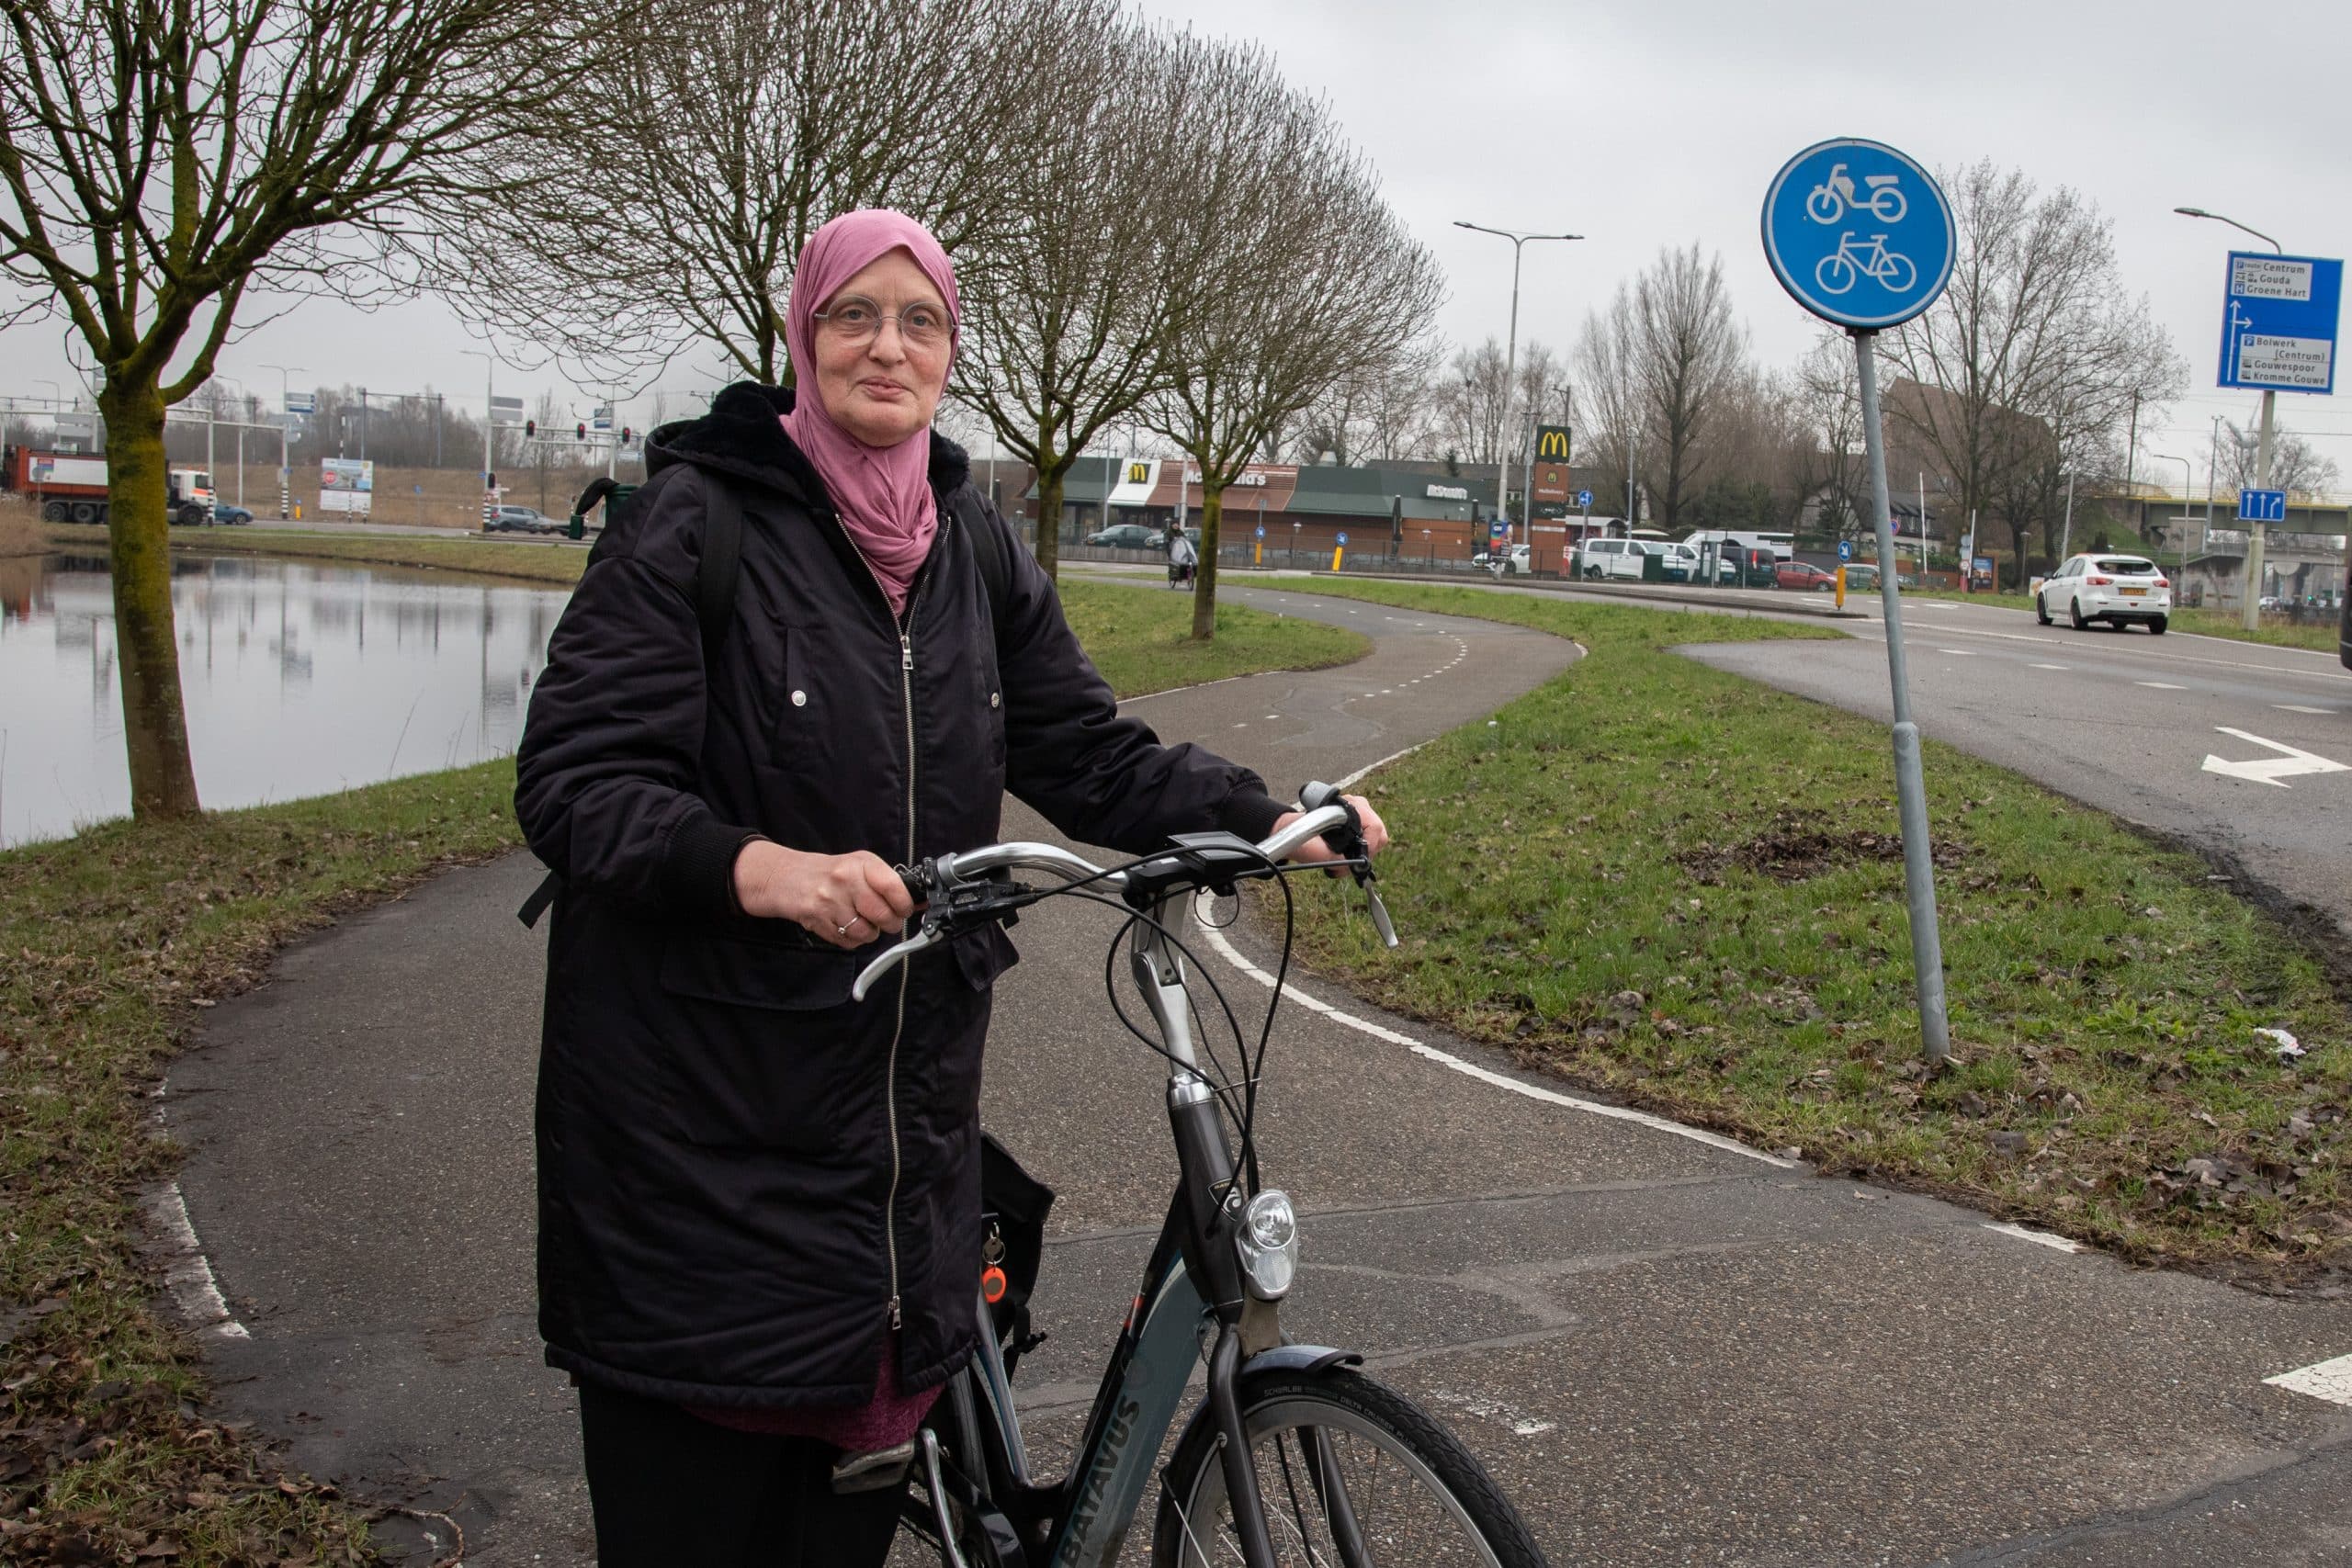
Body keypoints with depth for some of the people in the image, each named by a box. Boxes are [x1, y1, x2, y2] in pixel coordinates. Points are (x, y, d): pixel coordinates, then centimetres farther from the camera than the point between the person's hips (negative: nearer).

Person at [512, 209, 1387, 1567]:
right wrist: (753, 867, -33)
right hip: (703, 1118, -5)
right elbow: (573, 779, -16)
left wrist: (1266, 818, -3)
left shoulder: (975, 547, 9)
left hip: (902, 1120, 5)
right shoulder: (697, 520, -9)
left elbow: (1089, 754, 11)